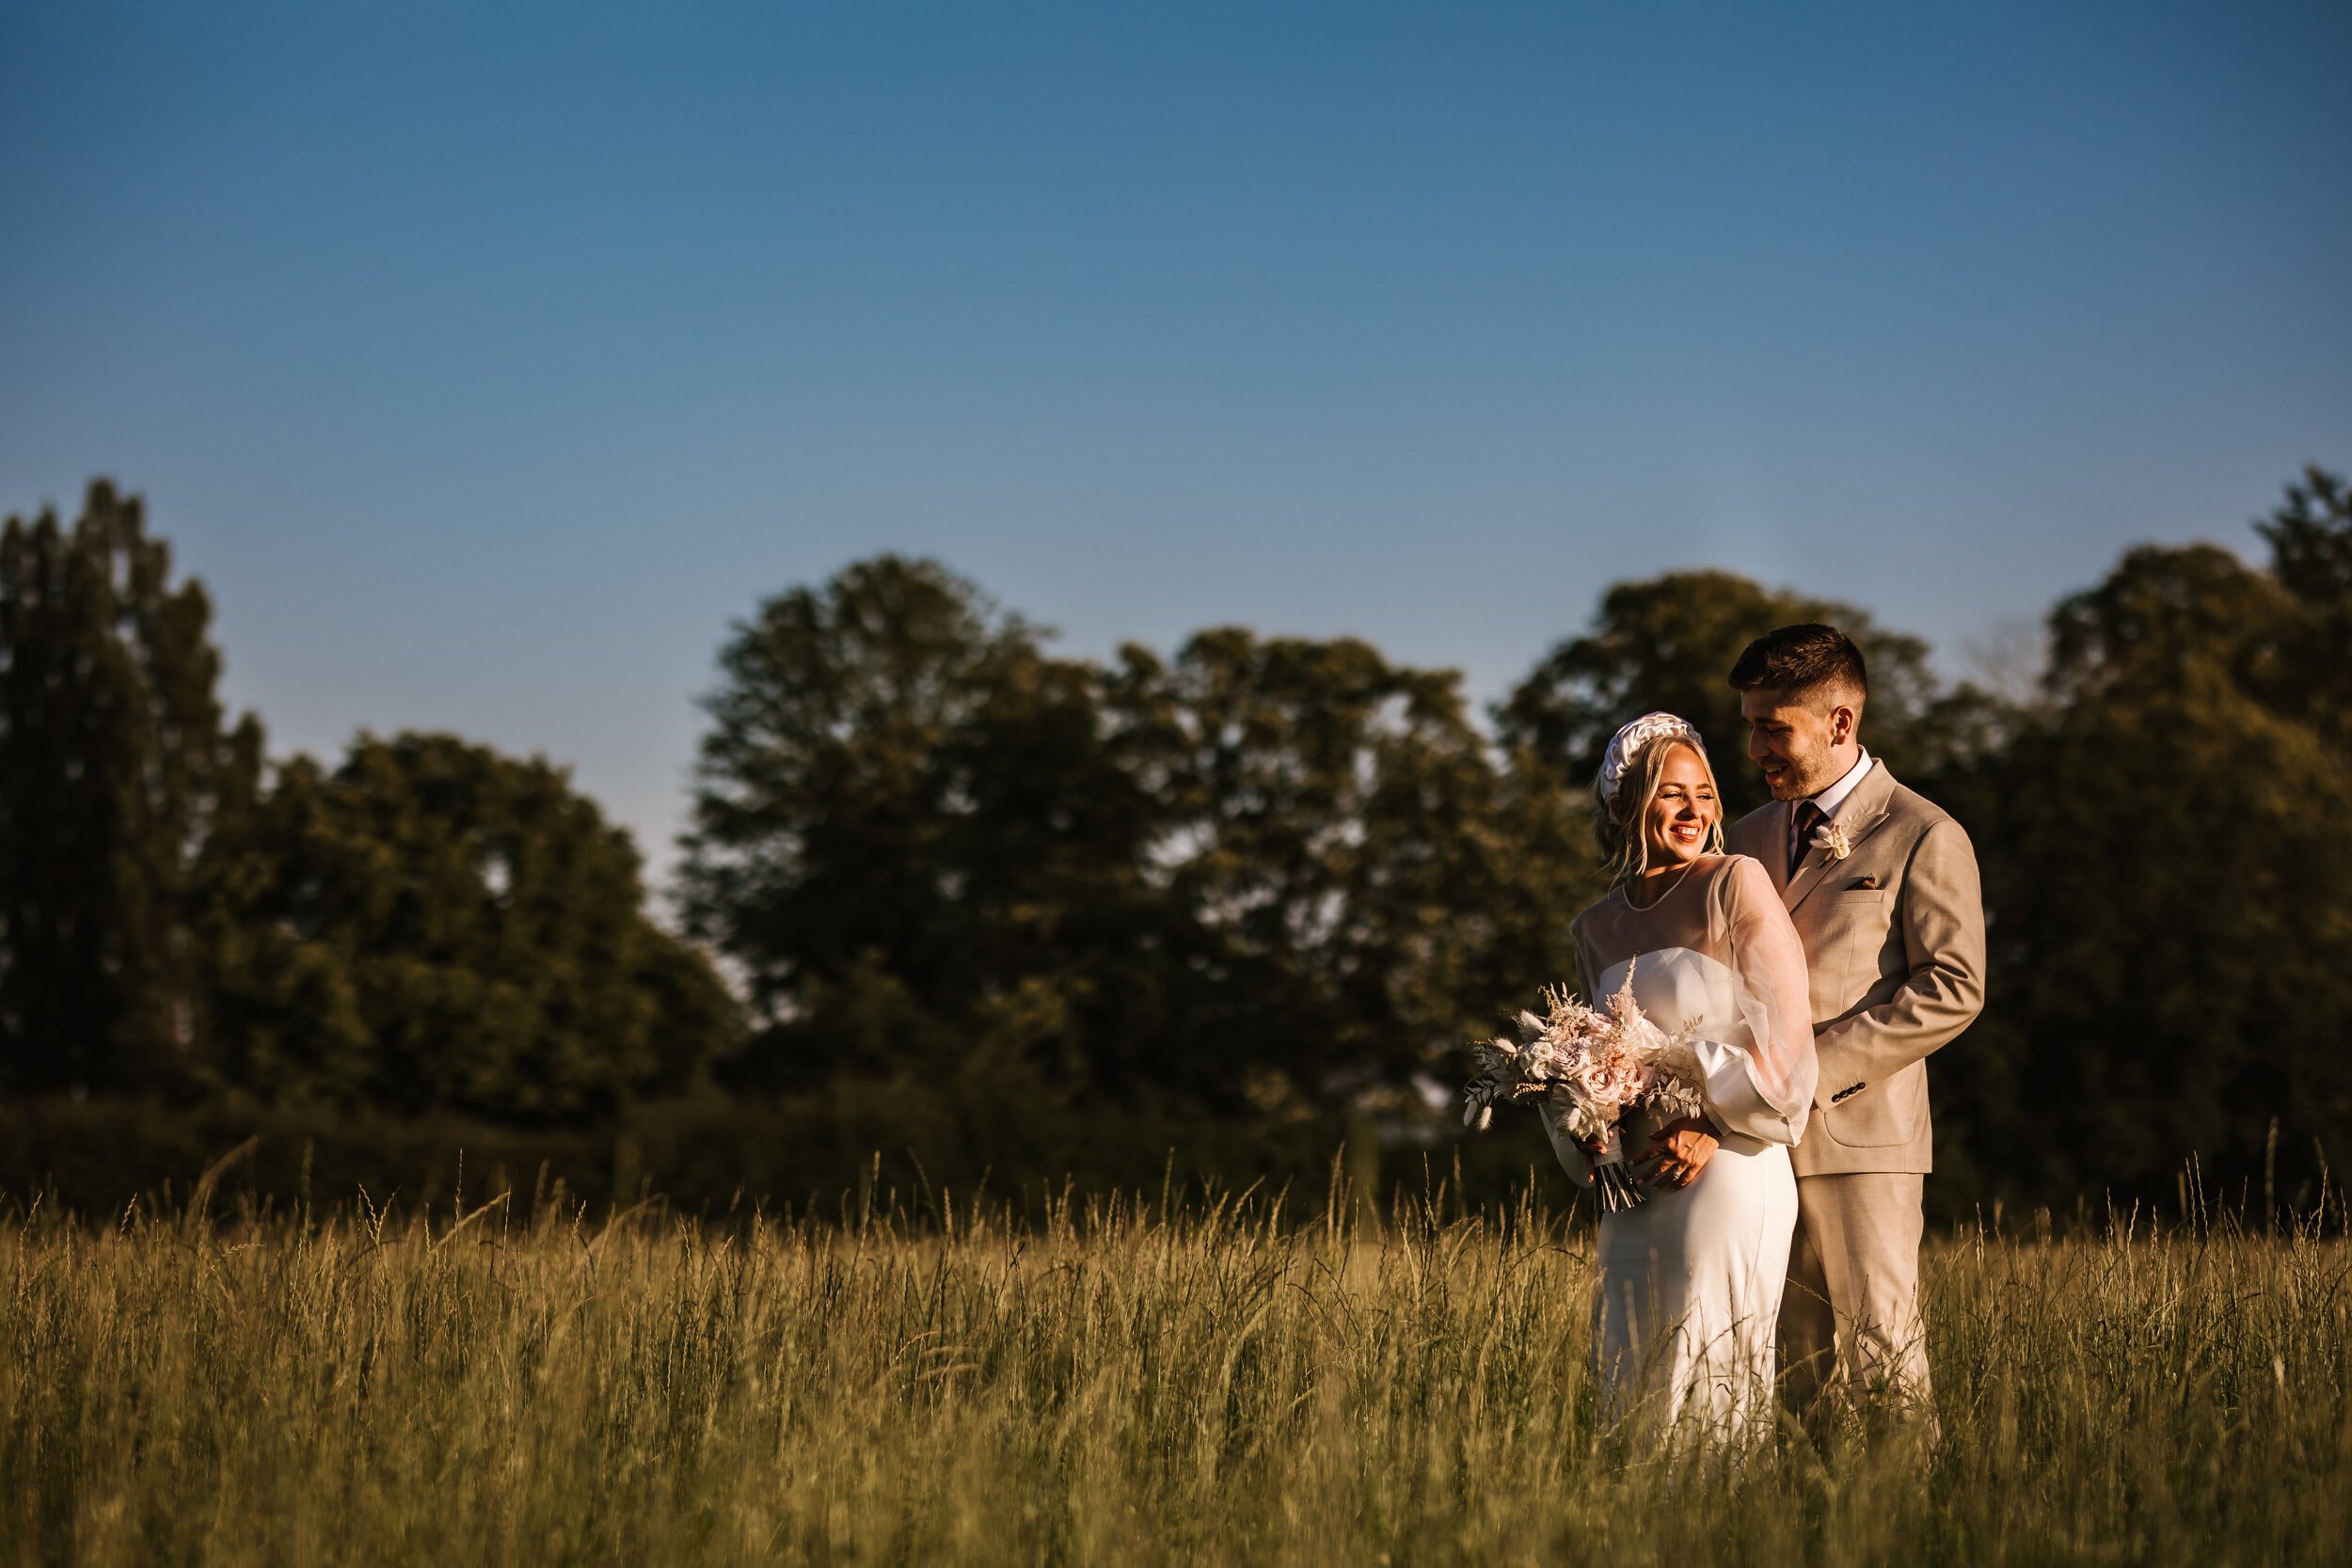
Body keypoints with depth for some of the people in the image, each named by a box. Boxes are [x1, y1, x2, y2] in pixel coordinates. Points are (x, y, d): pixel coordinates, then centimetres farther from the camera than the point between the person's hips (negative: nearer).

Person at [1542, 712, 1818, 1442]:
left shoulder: (1736, 885, -5)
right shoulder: (1595, 928, 12)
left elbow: (1786, 1034, -8)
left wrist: (1710, 1129, -13)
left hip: (1728, 1175, -6)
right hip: (1635, 1189, 6)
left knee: (1707, 1385, -3)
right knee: (1629, 1389, 8)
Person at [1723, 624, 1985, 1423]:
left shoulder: (1923, 837, -2)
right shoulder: (1747, 838, 19)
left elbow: (1954, 987, -9)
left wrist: (1820, 1066, -14)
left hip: (1860, 1131, -6)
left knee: (1880, 1355, -7)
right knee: (1795, 1361, 4)